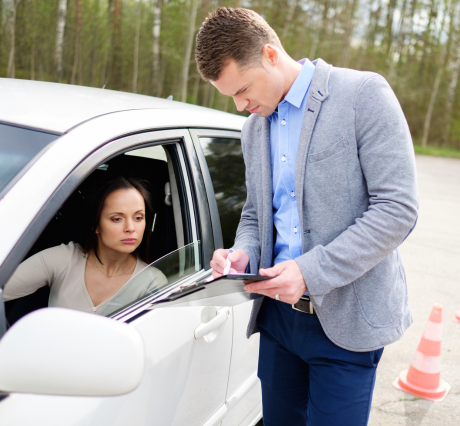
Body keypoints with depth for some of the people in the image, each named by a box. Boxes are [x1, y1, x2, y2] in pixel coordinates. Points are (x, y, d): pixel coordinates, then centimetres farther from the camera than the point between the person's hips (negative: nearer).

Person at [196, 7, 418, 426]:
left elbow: (397, 209, -16)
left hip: (346, 319, -6)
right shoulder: (254, 127, 11)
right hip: (278, 311, 6)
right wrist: (243, 253, -4)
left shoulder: (364, 94, -10)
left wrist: (311, 272, -22)